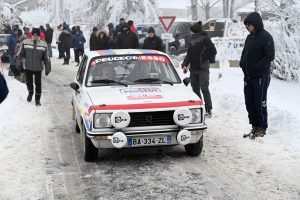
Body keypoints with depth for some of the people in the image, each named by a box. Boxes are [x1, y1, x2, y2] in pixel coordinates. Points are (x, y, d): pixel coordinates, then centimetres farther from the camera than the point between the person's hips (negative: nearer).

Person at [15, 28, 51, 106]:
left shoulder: (43, 44, -5)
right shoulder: (25, 42, -7)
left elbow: (46, 58, 1)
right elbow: (20, 54, 3)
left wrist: (48, 68, 1)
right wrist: (18, 62, -4)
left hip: (38, 68, -1)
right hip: (28, 67, 1)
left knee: (38, 83, 0)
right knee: (29, 82, 13)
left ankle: (37, 99, 12)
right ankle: (30, 93, 42)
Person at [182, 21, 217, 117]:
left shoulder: (204, 39, -6)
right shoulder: (192, 40, 17)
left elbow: (213, 51, -9)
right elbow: (189, 54, 18)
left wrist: (203, 57, -12)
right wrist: (184, 64, 6)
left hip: (203, 69, -7)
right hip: (193, 69, 8)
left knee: (204, 88, -11)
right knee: (195, 89, 7)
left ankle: (208, 109, -6)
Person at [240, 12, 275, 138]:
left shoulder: (266, 37, -12)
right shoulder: (250, 37, 13)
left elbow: (270, 56, -19)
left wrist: (256, 67, -20)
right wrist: (242, 63, 3)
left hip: (260, 77, -8)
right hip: (248, 76, 8)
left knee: (260, 103, 0)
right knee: (249, 103, 10)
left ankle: (262, 128, 11)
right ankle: (255, 126, 21)